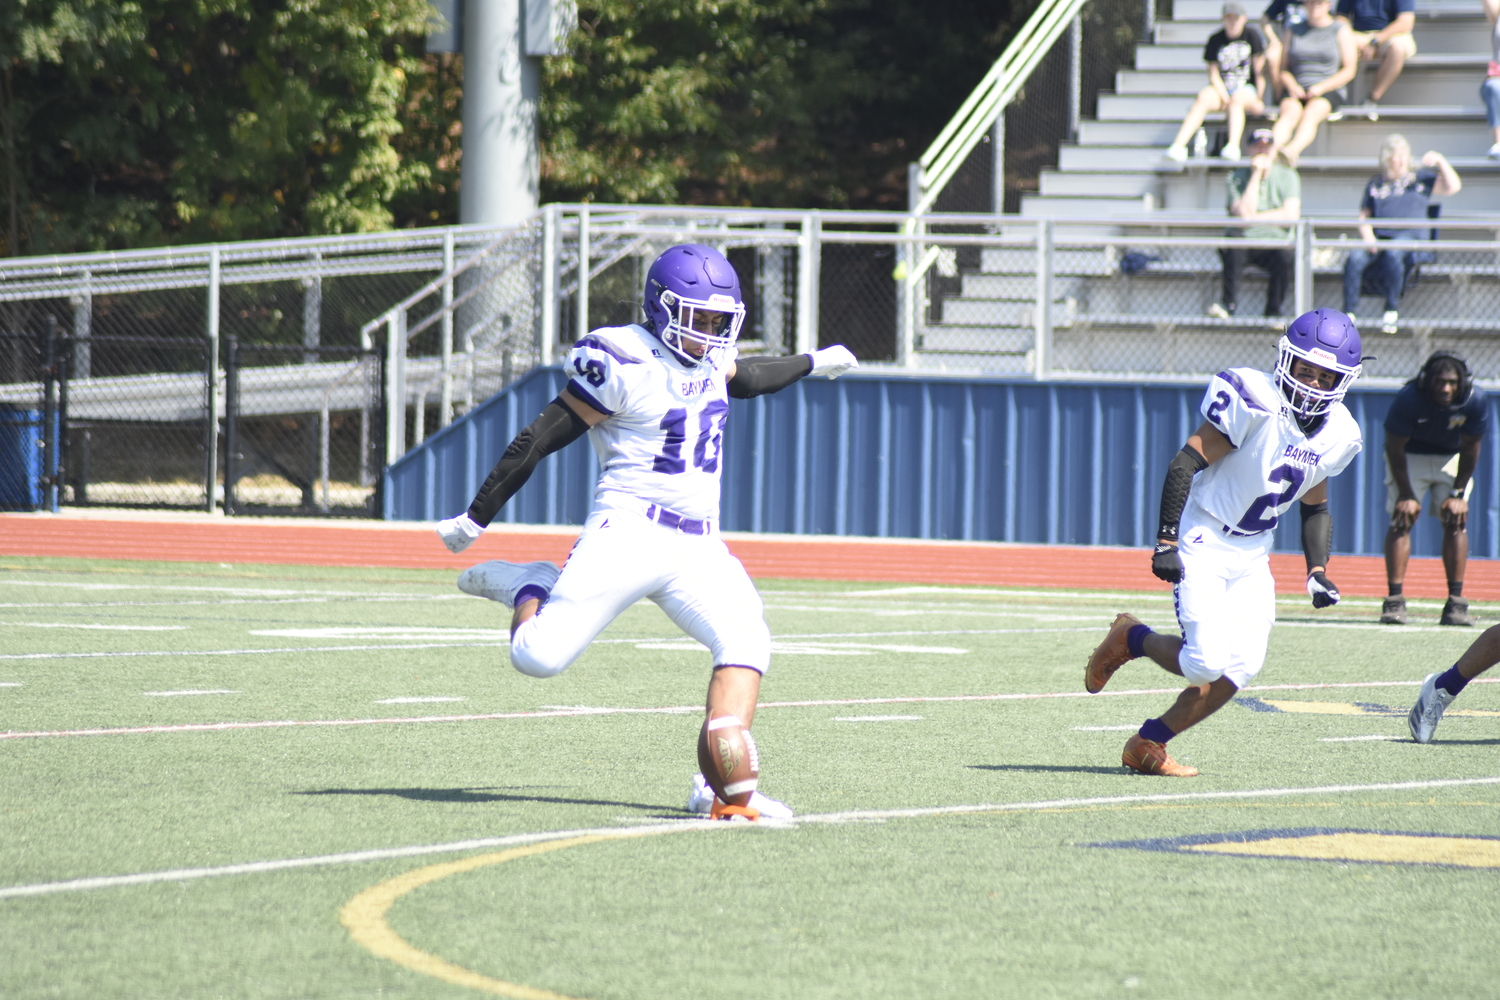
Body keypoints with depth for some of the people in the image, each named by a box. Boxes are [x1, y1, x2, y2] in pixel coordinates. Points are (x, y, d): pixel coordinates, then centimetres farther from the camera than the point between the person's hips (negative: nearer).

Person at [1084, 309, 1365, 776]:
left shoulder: (1338, 436, 3)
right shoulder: (1255, 401, -20)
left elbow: (1315, 508, 19)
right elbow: (1185, 463, -18)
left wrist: (1317, 571, 5)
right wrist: (1166, 542, -23)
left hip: (1251, 556, 7)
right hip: (1202, 543, -7)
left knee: (1239, 668, -7)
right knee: (1207, 664, -17)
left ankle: (1148, 744, 10)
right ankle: (1132, 638, 14)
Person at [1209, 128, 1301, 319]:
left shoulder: (1287, 176, 6)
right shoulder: (1236, 178, 3)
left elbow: (1291, 214, -8)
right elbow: (1244, 212, -14)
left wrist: (1252, 217, -10)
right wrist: (1256, 175, -11)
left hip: (1274, 241, 0)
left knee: (1286, 255, -33)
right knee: (1232, 237, -34)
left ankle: (1273, 312, -17)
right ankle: (1228, 302, -29)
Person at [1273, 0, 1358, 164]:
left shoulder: (1341, 31, 10)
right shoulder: (1294, 31, 19)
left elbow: (1349, 70, 3)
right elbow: (1283, 67, 16)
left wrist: (1321, 88, -11)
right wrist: (1292, 86, -7)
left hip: (1328, 91, -2)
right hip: (1296, 91, 2)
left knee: (1310, 113, -36)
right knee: (1289, 113, -33)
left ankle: (1292, 151, -64)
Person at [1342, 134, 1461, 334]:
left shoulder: (1421, 179, 20)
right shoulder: (1375, 184, 25)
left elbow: (1453, 186, 9)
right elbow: (1364, 217, 19)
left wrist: (1440, 161, -3)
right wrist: (1367, 236, -2)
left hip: (1411, 237, -2)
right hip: (1380, 238, 2)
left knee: (1393, 254, -39)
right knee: (1355, 258, -30)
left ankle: (1391, 311, -30)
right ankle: (1350, 312, -29)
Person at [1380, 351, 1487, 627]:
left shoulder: (1475, 402, -25)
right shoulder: (1409, 399, -31)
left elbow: (1470, 449, -11)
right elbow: (1395, 448, -20)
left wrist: (1459, 493, -10)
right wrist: (1406, 494, -19)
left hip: (1452, 457, 2)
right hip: (1410, 456, -2)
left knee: (1456, 521, -8)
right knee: (1402, 519, -14)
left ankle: (1456, 602, -5)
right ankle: (1394, 601, -14)